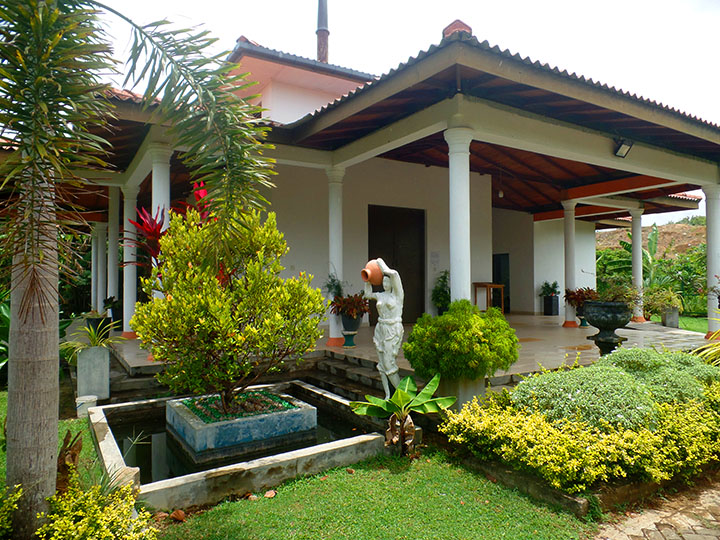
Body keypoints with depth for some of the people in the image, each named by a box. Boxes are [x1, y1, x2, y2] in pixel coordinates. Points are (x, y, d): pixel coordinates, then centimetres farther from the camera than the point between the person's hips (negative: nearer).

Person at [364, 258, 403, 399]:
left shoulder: (397, 293, -7)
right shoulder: (381, 295, 11)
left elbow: (394, 274, -24)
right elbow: (368, 293, 31)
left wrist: (382, 266, -10)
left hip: (393, 330, -7)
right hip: (381, 329, 7)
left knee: (389, 364, -9)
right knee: (382, 364, 7)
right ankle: (387, 395, 16)